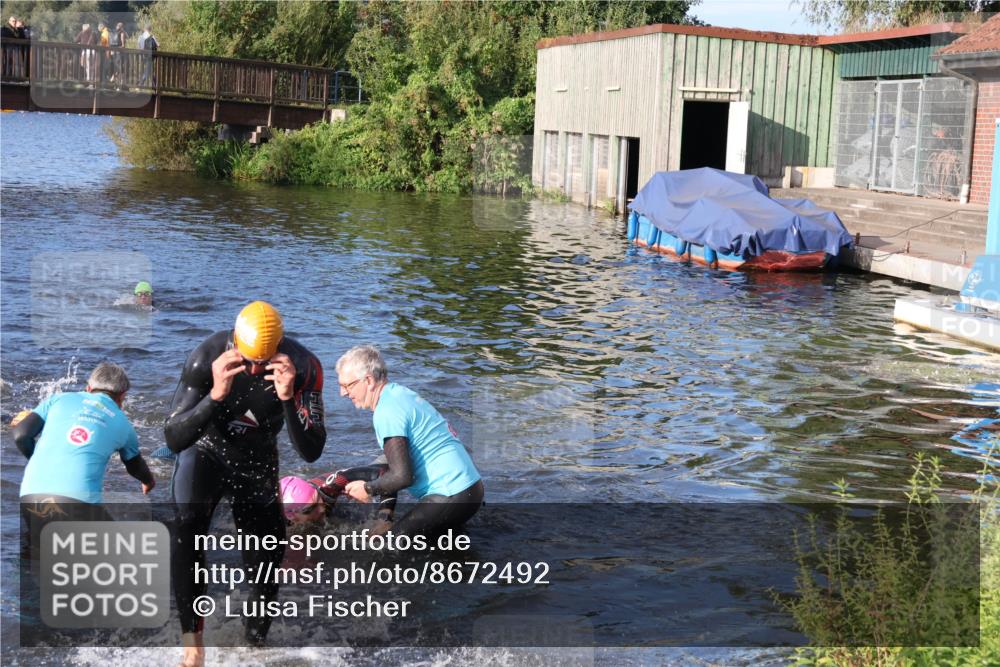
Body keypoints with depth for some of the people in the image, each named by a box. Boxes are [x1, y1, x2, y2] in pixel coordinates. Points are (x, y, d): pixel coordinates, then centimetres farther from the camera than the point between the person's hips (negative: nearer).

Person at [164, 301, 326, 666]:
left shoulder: (302, 367, -26)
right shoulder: (207, 358, -30)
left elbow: (311, 452, -29)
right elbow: (174, 440, -31)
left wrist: (288, 399, -45)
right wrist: (216, 395, -46)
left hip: (257, 464, 2)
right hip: (206, 453, -2)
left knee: (266, 563, 6)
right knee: (188, 527, -31)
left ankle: (256, 637, 39)